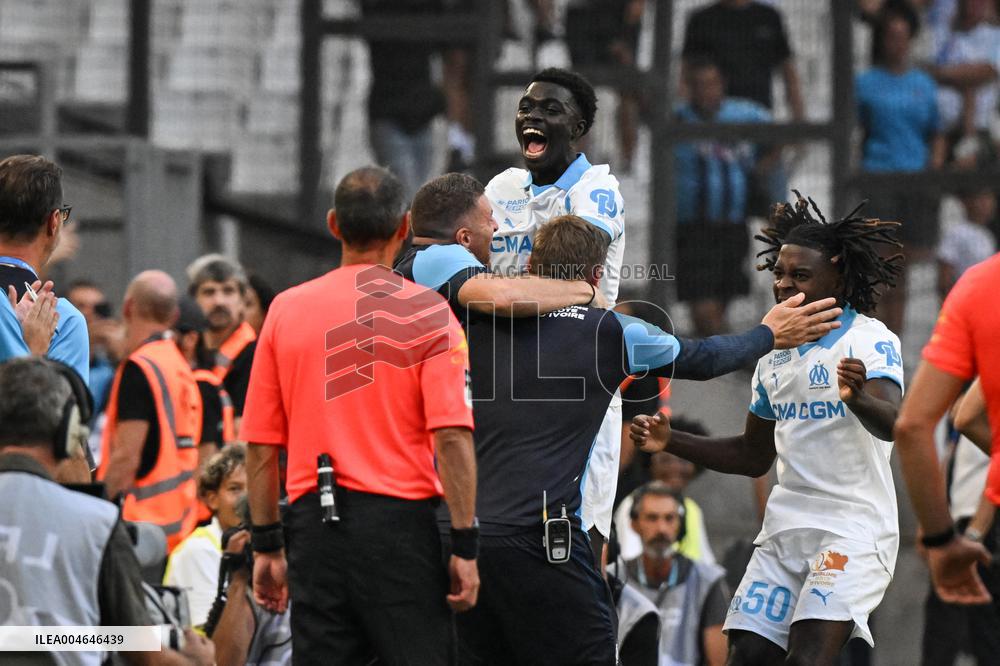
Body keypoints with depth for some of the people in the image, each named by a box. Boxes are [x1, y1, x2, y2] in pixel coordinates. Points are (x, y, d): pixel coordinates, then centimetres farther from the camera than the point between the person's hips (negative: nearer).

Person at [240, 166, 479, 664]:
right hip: (400, 520, -3)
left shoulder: (286, 310, 7)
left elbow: (260, 446, 8)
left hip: (313, 524, 3)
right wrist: (465, 548, -7)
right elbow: (452, 437, -10)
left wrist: (266, 546, 14)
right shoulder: (427, 312, -2)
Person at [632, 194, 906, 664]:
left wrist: (857, 398, -50)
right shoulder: (775, 353, 15)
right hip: (785, 530, 7)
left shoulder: (870, 340, -9)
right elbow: (754, 456, 25)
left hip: (854, 531, -7)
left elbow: (891, 425, -28)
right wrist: (672, 442, 13)